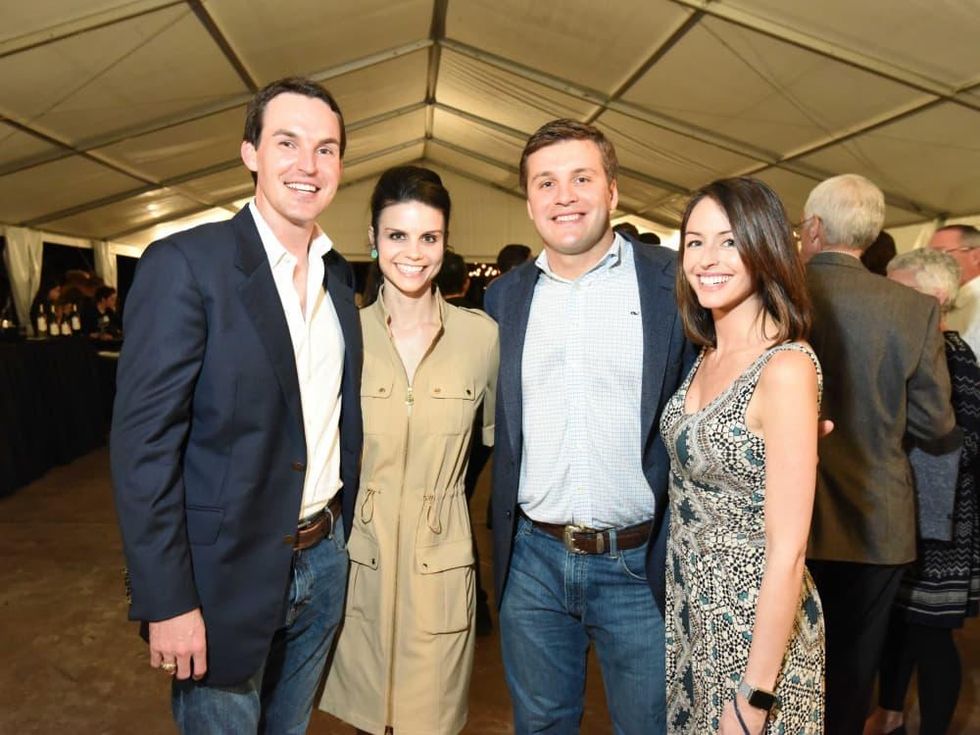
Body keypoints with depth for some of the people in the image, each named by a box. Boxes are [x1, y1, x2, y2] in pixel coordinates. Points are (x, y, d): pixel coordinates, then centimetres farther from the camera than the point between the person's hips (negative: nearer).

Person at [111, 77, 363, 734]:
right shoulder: (184, 265, -15)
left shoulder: (339, 275, 5)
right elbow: (142, 443, -16)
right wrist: (167, 603, -16)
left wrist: (342, 532, 9)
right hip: (226, 573, -6)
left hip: (325, 561, 6)